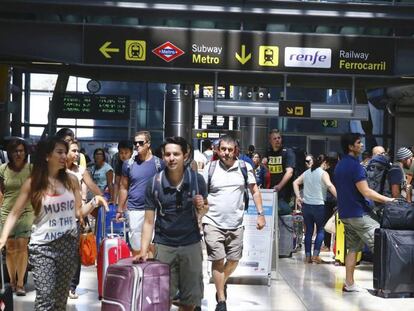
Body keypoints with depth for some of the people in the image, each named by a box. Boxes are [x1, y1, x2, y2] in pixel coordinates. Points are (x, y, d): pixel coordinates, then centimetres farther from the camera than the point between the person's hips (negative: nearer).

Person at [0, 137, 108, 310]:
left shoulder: (71, 180, 4)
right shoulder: (32, 183, -4)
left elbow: (78, 212, 10)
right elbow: (15, 214, -3)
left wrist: (94, 202, -8)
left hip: (69, 244, 3)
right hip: (43, 246, -3)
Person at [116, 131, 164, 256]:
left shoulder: (158, 163, -1)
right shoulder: (129, 164, 3)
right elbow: (123, 188, 9)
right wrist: (120, 209, 8)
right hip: (134, 210, 1)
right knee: (136, 247, 8)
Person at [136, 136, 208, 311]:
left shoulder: (197, 179, -7)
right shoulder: (154, 184, -9)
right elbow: (149, 221, -3)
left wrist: (201, 207, -16)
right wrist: (144, 250, -13)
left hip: (191, 244, 1)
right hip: (164, 245, -1)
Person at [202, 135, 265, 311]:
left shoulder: (244, 167, 1)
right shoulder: (210, 168, -2)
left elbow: (255, 191, 8)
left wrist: (260, 214, 2)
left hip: (236, 224, 2)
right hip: (213, 223, -2)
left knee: (233, 261, 10)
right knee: (218, 260, -4)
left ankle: (222, 284, 41)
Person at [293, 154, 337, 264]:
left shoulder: (306, 172, 11)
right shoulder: (323, 173, -6)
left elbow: (295, 182, 8)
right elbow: (330, 186, -21)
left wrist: (298, 197, 6)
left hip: (306, 205, 5)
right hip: (318, 206, -5)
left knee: (308, 231, 11)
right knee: (320, 230, 9)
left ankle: (308, 256, 10)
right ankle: (315, 255, -1)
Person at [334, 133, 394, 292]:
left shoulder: (339, 165, 14)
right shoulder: (355, 165, -16)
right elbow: (366, 192, -20)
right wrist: (388, 200, -14)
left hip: (345, 213, 9)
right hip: (358, 213, -9)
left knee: (353, 248, 12)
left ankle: (349, 283, 12)